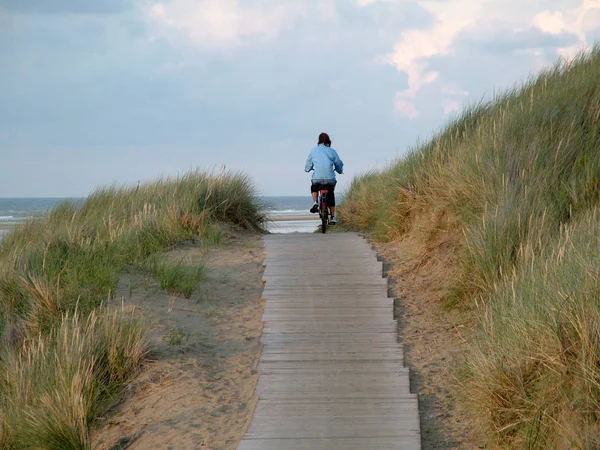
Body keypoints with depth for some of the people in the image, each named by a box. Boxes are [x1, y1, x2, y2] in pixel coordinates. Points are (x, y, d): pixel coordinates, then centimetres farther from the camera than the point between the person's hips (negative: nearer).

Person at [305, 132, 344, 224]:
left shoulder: (314, 151, 9)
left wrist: (307, 169, 42)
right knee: (331, 196, 17)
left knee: (314, 188, 31)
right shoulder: (332, 151, 9)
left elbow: (308, 165, 19)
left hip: (317, 178, 0)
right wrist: (340, 171, 39)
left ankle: (315, 202, 7)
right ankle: (333, 216, 11)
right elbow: (339, 164, 17)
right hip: (330, 178, 0)